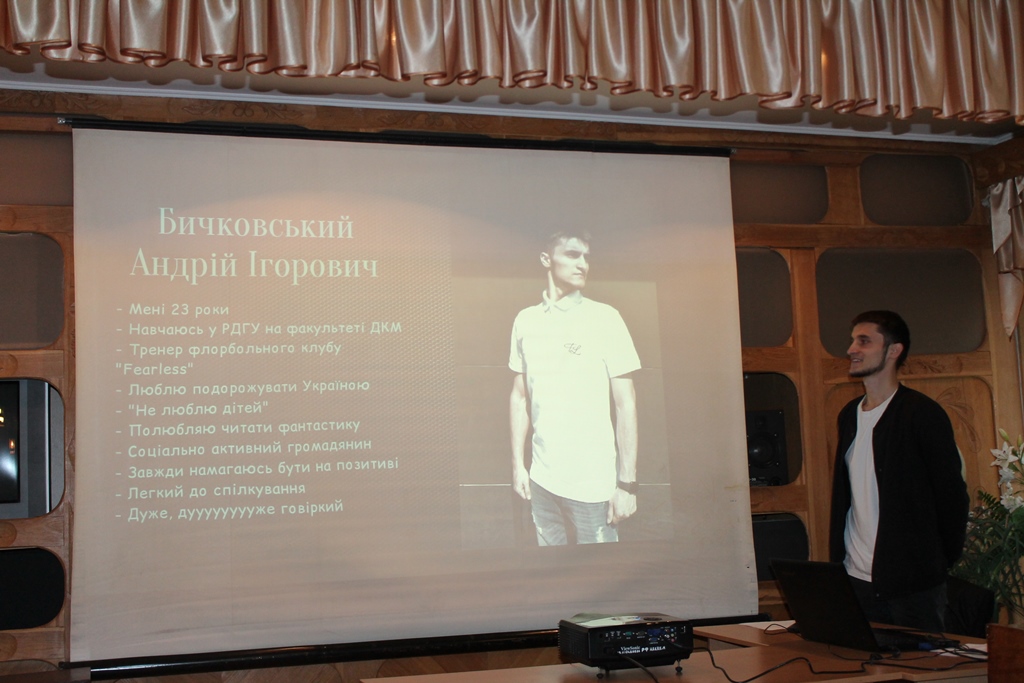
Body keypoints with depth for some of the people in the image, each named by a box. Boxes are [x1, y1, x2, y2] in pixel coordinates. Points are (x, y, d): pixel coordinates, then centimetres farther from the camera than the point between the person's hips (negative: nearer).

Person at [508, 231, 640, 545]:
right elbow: (519, 396, 12)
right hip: (542, 478, 4)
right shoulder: (526, 320, 6)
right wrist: (517, 464, 9)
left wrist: (627, 481, -10)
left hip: (592, 482, -4)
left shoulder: (604, 318, -6)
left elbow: (625, 404, -7)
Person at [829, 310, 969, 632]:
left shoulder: (923, 413, -7)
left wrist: (940, 564, -2)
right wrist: (836, 558, 11)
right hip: (856, 580, 6)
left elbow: (952, 496, -6)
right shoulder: (849, 415, 13)